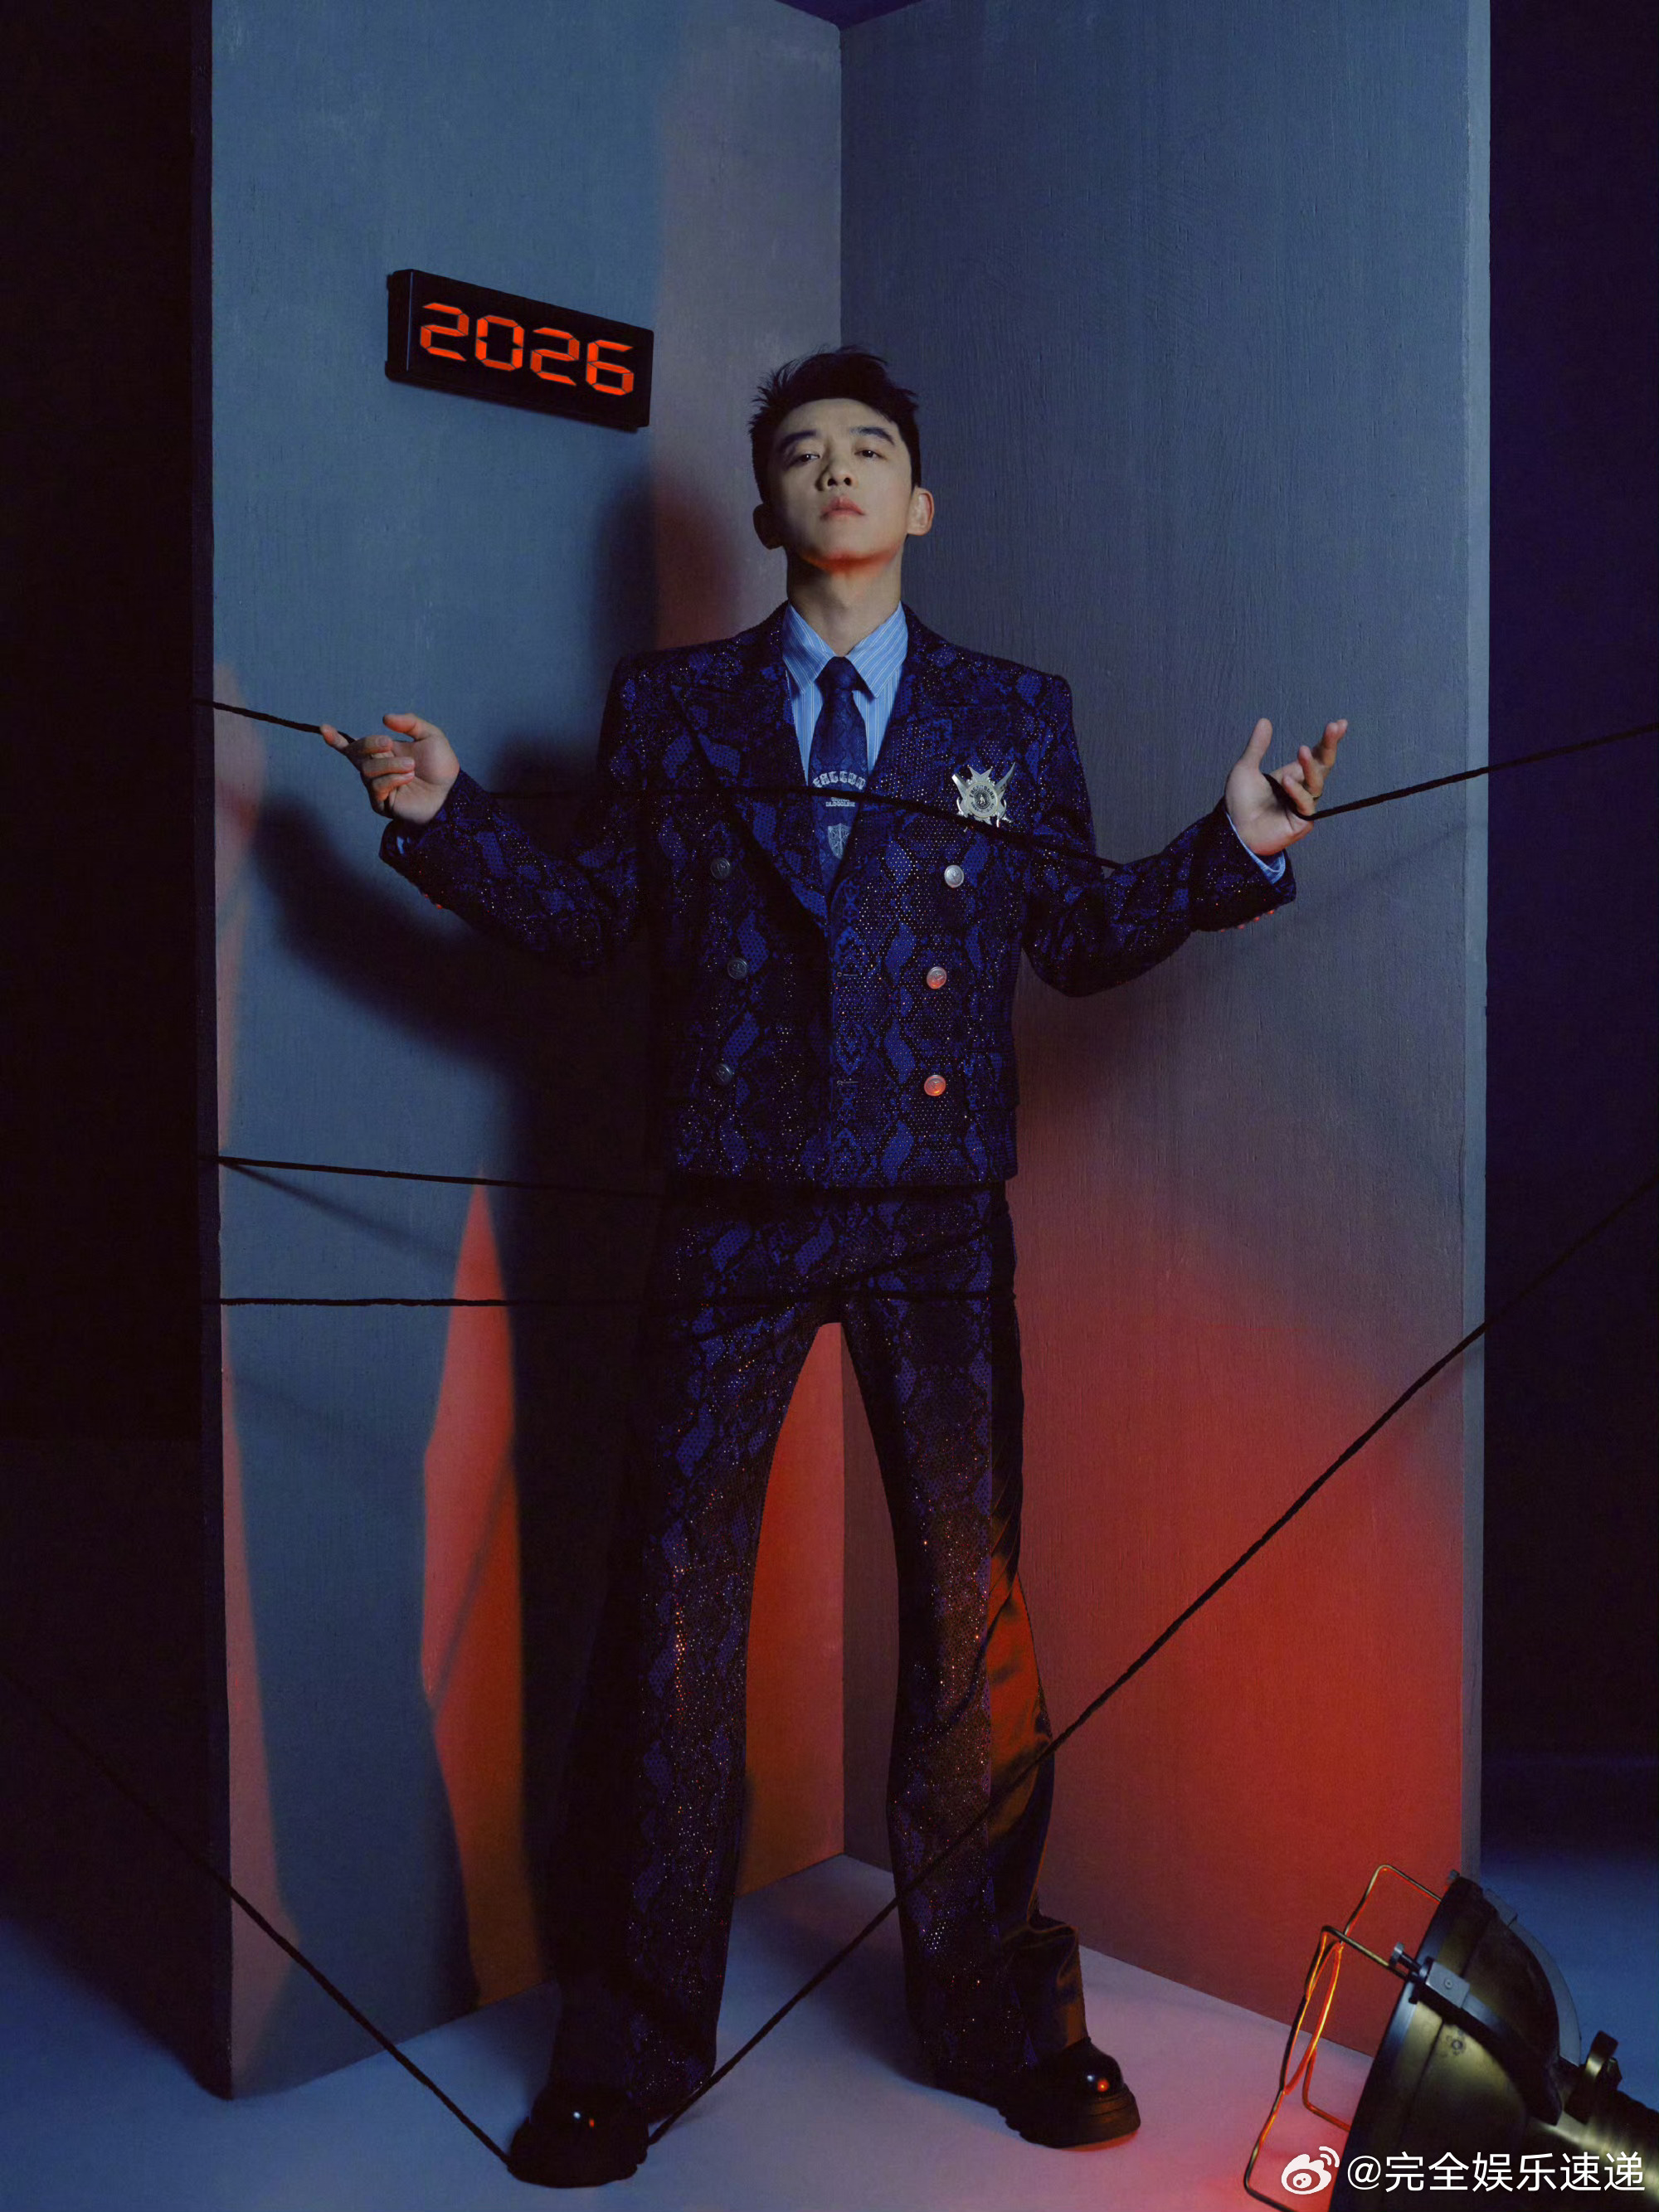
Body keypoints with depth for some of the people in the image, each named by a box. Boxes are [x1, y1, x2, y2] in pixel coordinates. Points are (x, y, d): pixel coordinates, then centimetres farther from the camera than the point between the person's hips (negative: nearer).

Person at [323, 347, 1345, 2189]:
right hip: (731, 1212, 0)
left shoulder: (1016, 715, 13)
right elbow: (589, 916, 10)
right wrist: (445, 817, -2)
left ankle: (999, 2017, 27)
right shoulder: (669, 707, 12)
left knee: (973, 1612, 6)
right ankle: (629, 2050, 22)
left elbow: (1079, 938, 11)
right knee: (669, 1618, 3)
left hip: (935, 1221, 1)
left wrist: (1235, 848, -1)